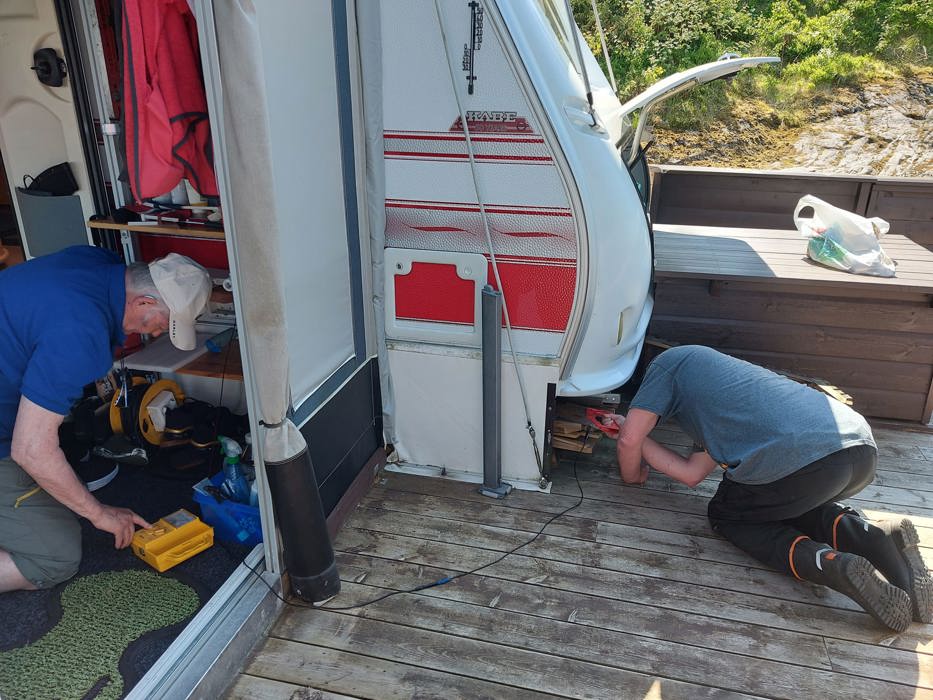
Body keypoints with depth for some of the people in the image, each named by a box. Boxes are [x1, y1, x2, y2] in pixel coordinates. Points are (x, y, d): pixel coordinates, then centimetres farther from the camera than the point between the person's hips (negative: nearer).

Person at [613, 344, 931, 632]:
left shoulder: (670, 361, 17)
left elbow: (628, 441, 8)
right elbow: (692, 473, 30)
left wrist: (632, 475, 30)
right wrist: (635, 431, 38)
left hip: (801, 460, -8)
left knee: (725, 514, 19)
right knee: (788, 503, 35)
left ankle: (834, 566, -4)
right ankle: (868, 536, 7)